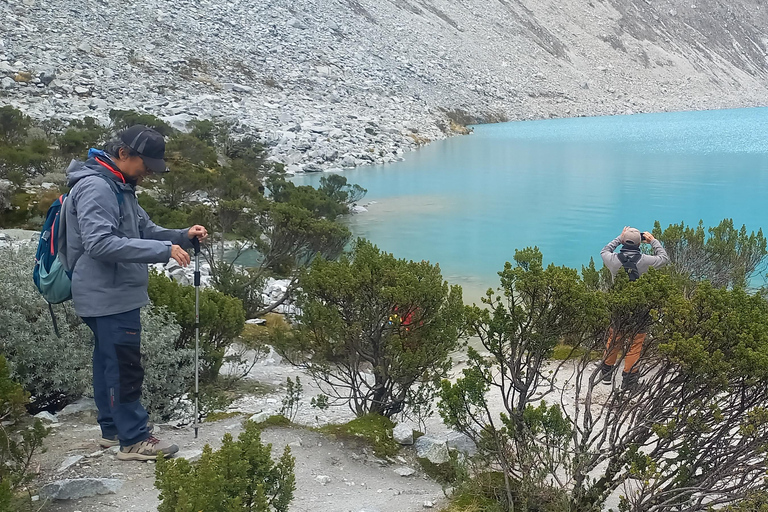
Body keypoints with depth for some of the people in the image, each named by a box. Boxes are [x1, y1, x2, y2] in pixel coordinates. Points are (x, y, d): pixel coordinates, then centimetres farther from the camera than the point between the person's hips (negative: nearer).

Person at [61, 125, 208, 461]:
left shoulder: (120, 188, 15)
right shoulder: (95, 187, -18)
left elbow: (145, 230, 17)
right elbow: (99, 243, -28)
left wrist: (183, 236, -2)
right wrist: (163, 250, -30)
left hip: (114, 295, 11)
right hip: (109, 296, -11)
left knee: (108, 361, 17)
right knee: (124, 365, -5)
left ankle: (112, 428, 27)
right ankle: (134, 439, 3)